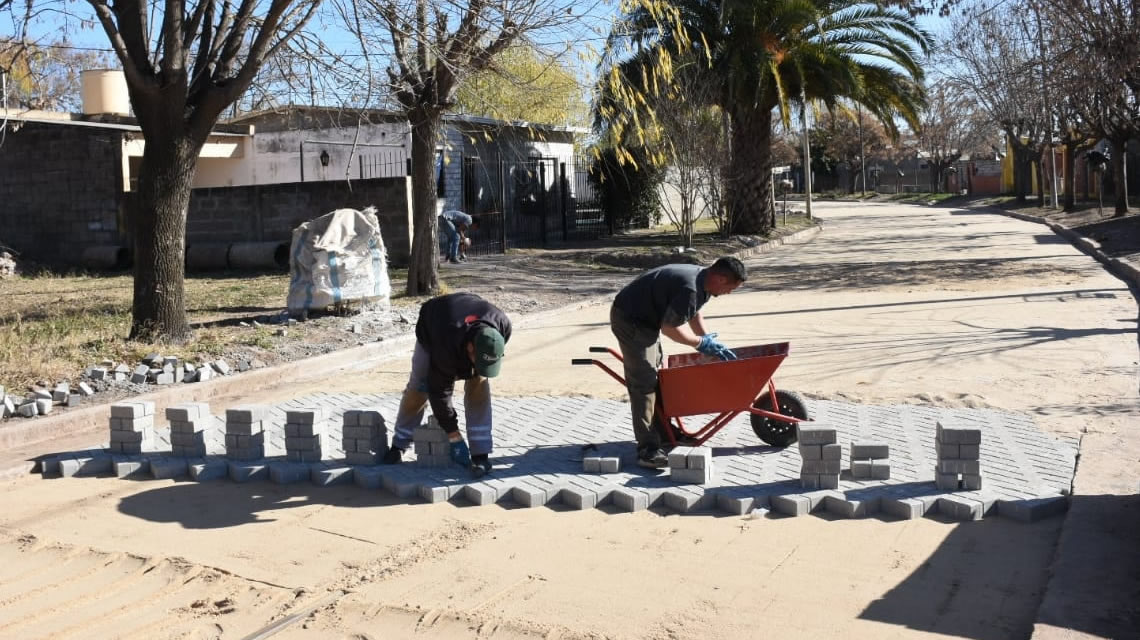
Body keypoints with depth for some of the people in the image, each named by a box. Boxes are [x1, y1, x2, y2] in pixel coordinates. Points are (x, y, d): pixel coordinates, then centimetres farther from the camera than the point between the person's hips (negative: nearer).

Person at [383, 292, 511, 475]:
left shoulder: (503, 325, -36)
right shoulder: (446, 350, -45)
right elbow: (439, 390, -31)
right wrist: (453, 434, -25)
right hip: (431, 330, -2)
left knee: (478, 384, -17)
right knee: (419, 386, -2)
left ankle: (480, 454, -15)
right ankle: (399, 444, 21)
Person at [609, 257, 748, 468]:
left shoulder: (701, 279, 3)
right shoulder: (689, 289, -30)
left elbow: (694, 314, 18)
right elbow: (669, 328, -26)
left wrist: (710, 343, 9)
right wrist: (701, 342, -12)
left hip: (645, 317, 11)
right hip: (630, 319, -11)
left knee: (655, 373, 20)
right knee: (644, 382, -14)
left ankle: (662, 428, 33)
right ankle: (647, 448, -14)